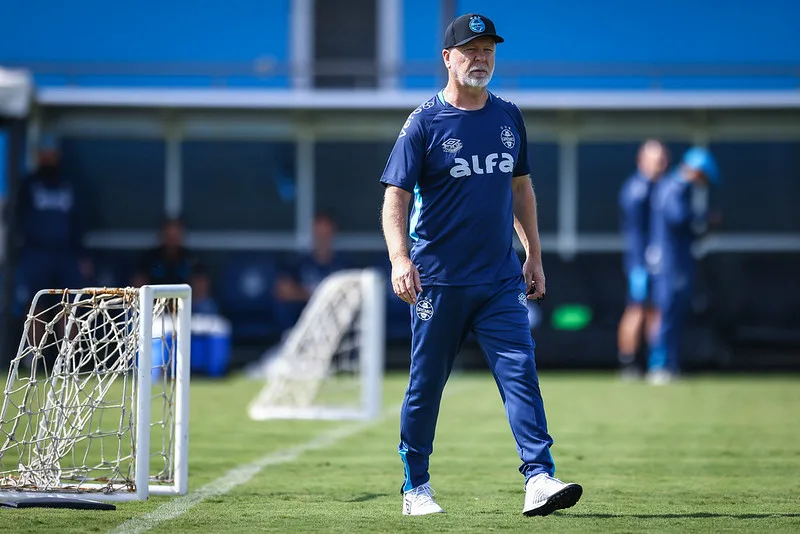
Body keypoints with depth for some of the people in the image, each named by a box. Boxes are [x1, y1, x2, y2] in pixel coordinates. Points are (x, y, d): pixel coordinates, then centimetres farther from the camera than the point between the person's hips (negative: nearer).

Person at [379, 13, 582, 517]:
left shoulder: (508, 117, 10)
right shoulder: (424, 123, -5)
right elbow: (395, 197, -11)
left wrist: (534, 256, 17)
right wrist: (400, 258, -25)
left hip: (501, 280, 4)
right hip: (438, 281, -3)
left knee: (520, 372, -10)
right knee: (426, 384, 5)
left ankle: (539, 478, -17)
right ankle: (416, 488, 16)